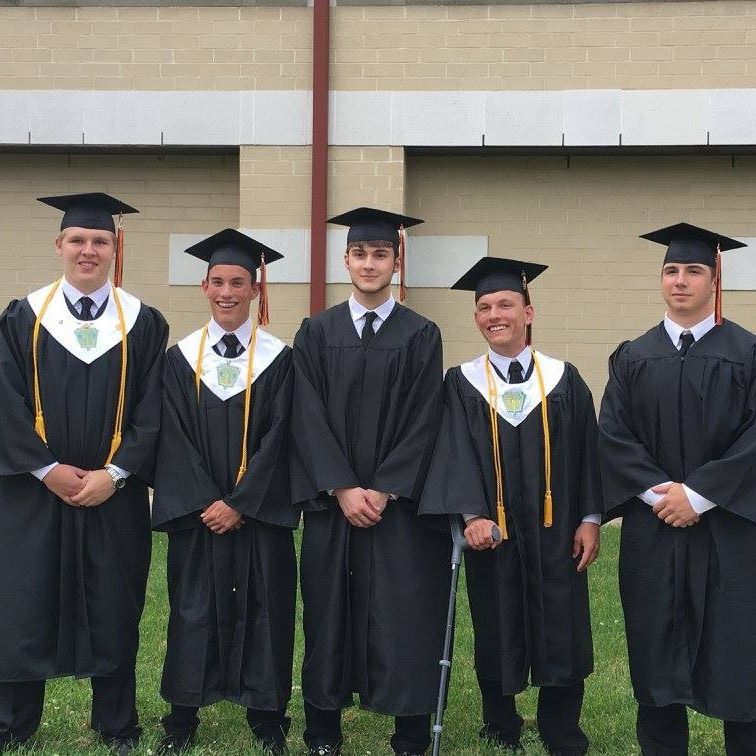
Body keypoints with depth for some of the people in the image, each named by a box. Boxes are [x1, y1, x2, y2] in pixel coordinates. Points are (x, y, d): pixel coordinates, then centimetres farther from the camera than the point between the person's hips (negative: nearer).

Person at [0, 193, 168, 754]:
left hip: (115, 493, 0)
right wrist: (48, 470, -12)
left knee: (113, 611, 8)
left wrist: (113, 474, -11)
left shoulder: (143, 323, 2)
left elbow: (151, 412, -2)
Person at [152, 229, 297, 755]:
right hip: (195, 510, 1)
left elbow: (276, 438, -6)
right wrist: (205, 502, -11)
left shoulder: (277, 358, 0)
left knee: (263, 607, 4)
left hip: (259, 511, -1)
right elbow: (175, 437, -2)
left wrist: (239, 504, -13)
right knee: (194, 607, 6)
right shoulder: (181, 357, 4)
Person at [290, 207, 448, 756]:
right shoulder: (317, 333, 5)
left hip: (400, 502, -1)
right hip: (332, 503, 1)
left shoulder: (421, 335, 2)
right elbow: (308, 418, -1)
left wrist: (384, 490, -12)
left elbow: (422, 422, -4)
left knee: (402, 617, 0)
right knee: (331, 613, 6)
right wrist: (342, 489, -11)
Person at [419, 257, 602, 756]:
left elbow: (586, 451, 3)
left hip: (555, 534, 0)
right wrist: (472, 514, -23)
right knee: (497, 638, 9)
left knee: (562, 637, 4)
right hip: (491, 532, 0)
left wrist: (590, 518, -2)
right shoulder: (463, 383, 1)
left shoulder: (564, 379, 3)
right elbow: (457, 453, -10)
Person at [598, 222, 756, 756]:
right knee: (656, 651, 6)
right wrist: (658, 491, -12)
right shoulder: (633, 357, 8)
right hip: (652, 529, 2)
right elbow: (613, 434, 2)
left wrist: (697, 494, -13)